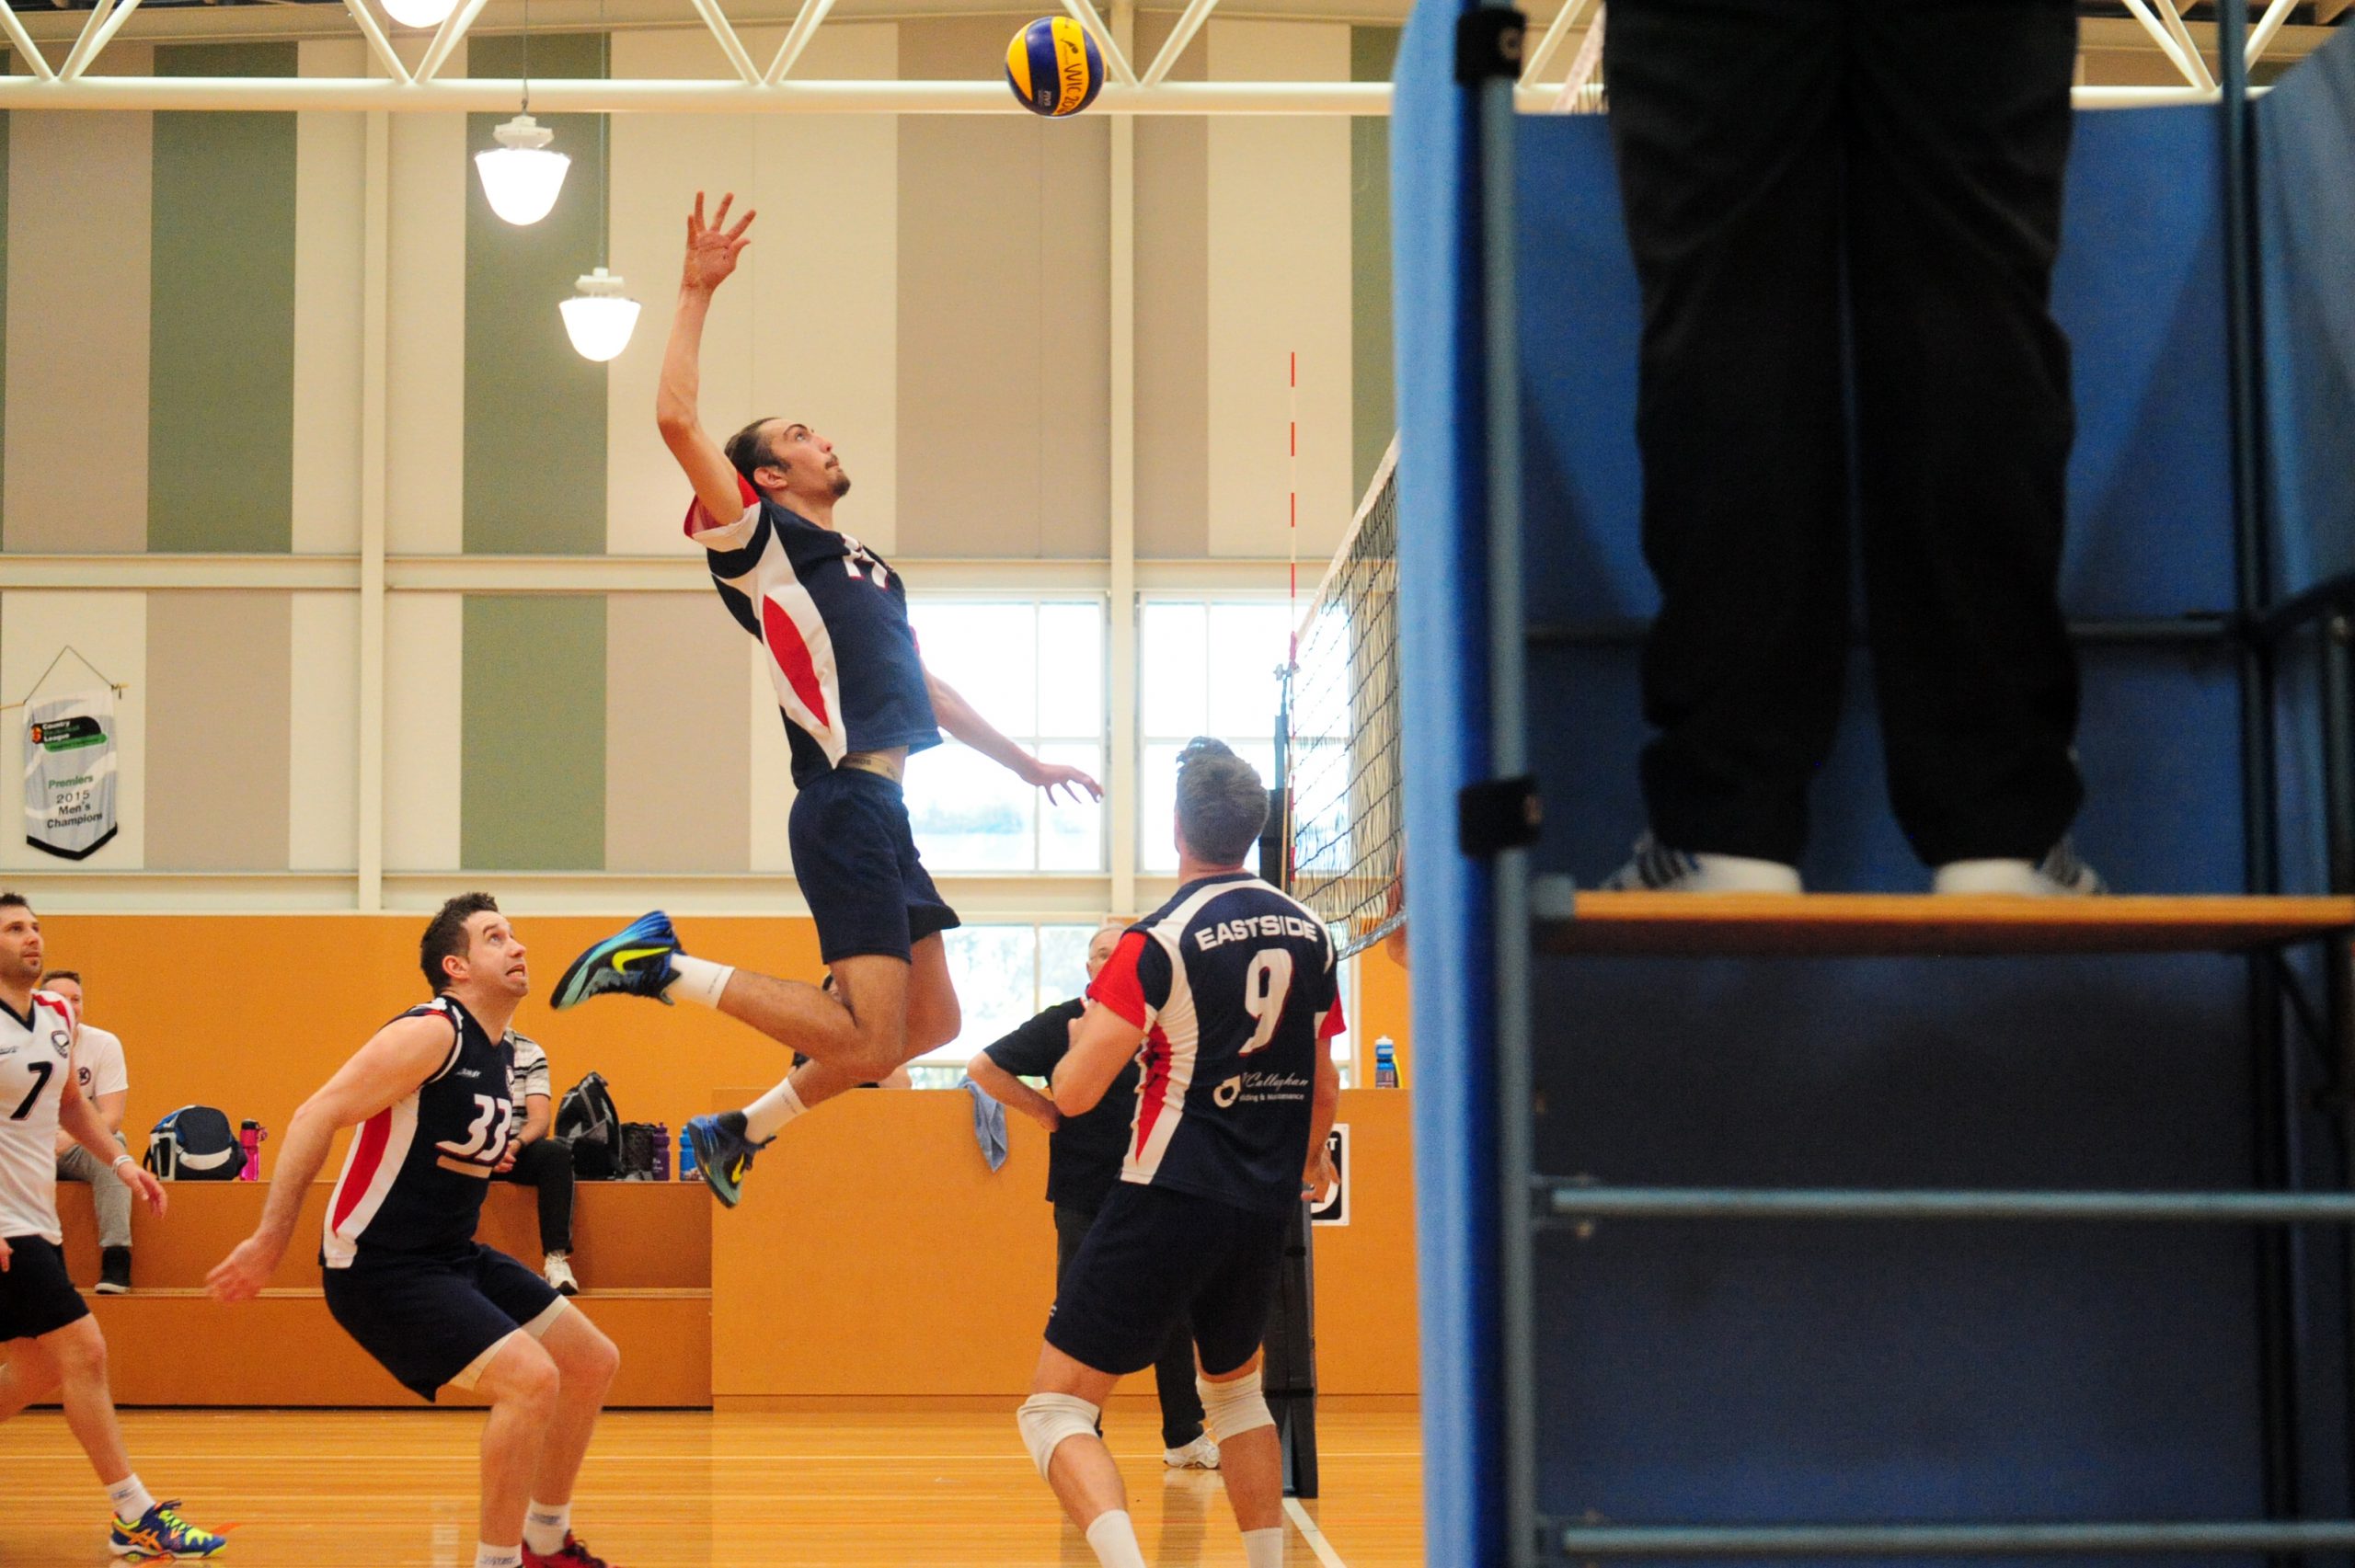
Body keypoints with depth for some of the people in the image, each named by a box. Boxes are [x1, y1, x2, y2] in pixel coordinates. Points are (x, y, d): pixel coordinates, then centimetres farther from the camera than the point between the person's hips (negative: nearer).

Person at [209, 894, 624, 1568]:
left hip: (452, 1256, 10)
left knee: (592, 1362, 11)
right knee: (530, 1379, -23)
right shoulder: (432, 1033, -17)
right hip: (380, 1263, -10)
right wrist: (270, 1240, -25)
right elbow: (317, 1117, -22)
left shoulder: (503, 1055, 11)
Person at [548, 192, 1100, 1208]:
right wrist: (696, 293, -10)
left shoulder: (866, 567, 25)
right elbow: (678, 421, -14)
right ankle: (662, 965, -6)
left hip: (881, 809, 9)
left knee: (929, 1022, 12)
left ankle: (740, 1132, 18)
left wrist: (1025, 764, 34)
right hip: (843, 805, -9)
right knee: (867, 1040, -17)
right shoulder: (762, 540, -1)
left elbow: (925, 690, 33)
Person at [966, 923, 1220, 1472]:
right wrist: (1042, 1110, -5)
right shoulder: (1062, 1023, -4)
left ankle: (1185, 1437, 18)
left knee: (1176, 1317, 7)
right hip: (1085, 1197, -4)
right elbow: (983, 1066, -4)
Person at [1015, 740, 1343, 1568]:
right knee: (1236, 1392, 28)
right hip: (1266, 1208, 6)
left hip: (1171, 1201, -6)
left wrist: (1081, 1042, 8)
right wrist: (1313, 1160, 38)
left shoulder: (1159, 941, -13)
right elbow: (1325, 1080, 18)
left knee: (1055, 1410, -4)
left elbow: (1074, 1093, -15)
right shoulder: (1309, 933, 6)